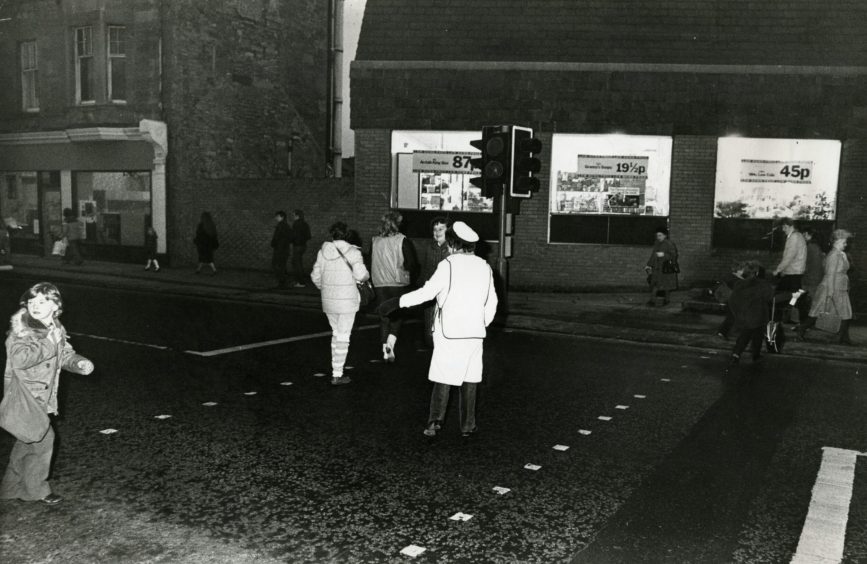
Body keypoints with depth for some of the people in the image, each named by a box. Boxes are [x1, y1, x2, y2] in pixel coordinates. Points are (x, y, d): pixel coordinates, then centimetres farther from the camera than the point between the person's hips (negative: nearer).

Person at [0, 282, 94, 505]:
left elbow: (66, 354, 14)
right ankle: (36, 489, 14)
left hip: (42, 396, 8)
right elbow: (20, 358, -35)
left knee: (27, 441, 18)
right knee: (43, 438, -5)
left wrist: (80, 363, -6)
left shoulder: (56, 329, 4)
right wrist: (50, 343, -30)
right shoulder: (22, 329, -19)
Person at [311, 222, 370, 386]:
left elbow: (315, 276, 8)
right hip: (347, 300, -5)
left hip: (328, 299, 5)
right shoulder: (352, 252, -10)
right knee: (343, 336, 2)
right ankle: (337, 375, 3)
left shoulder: (323, 251, 4)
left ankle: (335, 369, 22)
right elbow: (361, 275, -18)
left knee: (336, 333, 20)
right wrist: (365, 275, 5)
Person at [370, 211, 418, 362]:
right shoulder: (403, 241, -8)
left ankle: (385, 351, 12)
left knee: (384, 317, 11)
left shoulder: (374, 241, 3)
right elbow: (411, 264, -11)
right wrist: (405, 270, 8)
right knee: (398, 315, 10)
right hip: (398, 283, -3)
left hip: (380, 284, 3)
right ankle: (390, 343, -10)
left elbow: (371, 264, 8)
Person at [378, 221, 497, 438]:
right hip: (475, 333, 4)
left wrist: (398, 302, -8)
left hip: (449, 332, -4)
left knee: (443, 378, 4)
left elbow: (427, 291, -14)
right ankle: (467, 426, 15)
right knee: (469, 379, 11)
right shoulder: (484, 267, 6)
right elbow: (491, 302, 9)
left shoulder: (448, 265, -9)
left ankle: (435, 421, -4)